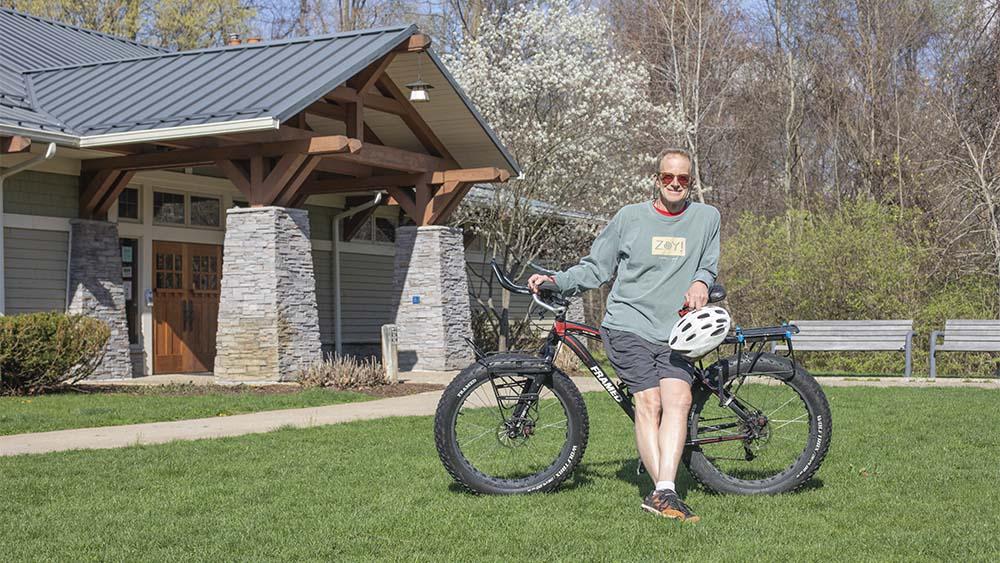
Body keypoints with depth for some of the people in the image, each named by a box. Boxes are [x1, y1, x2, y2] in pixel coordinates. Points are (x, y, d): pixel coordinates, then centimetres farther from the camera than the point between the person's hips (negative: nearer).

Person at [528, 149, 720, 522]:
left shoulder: (707, 218, 11)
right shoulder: (630, 218, 7)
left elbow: (709, 267, 20)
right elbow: (595, 268, 11)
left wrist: (701, 282, -3)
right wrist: (556, 281, -3)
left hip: (676, 332, 1)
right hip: (629, 326, -1)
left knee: (677, 400, -20)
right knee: (648, 402, -15)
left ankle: (663, 493, -27)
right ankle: (665, 492, -16)